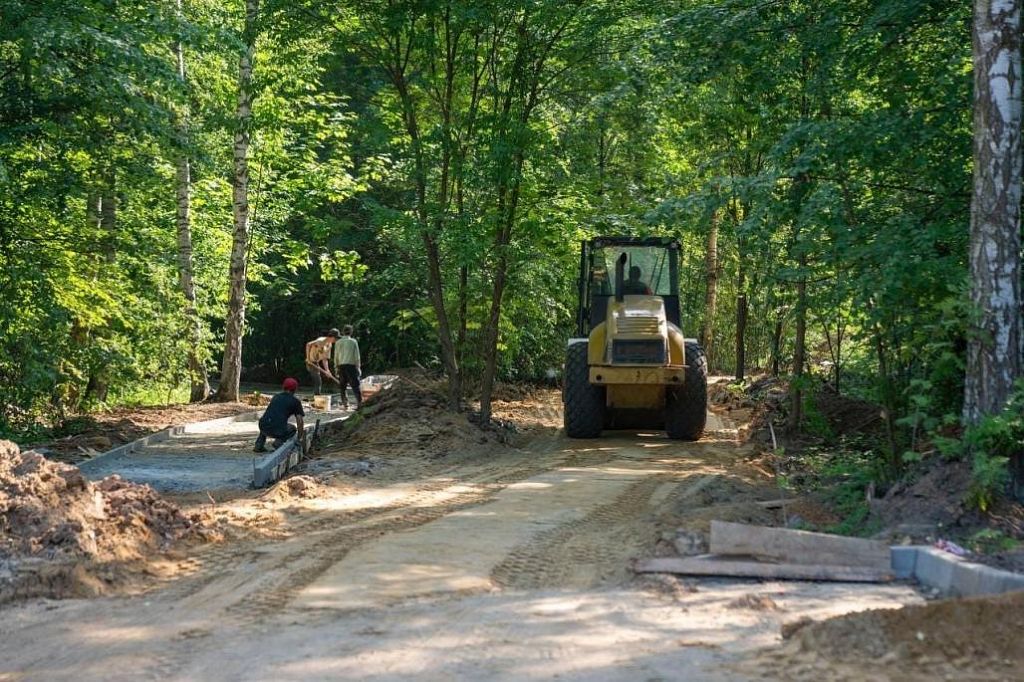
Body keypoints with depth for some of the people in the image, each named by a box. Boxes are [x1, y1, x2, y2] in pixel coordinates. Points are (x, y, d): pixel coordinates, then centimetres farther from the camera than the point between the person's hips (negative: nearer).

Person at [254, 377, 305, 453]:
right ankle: (279, 441, 2)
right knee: (293, 429, 28)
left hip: (264, 428, 4)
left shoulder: (275, 397, 23)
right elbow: (299, 420, 3)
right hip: (278, 431, -4)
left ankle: (259, 445, 26)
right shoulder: (295, 401, 7)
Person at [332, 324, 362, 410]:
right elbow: (357, 356, 0)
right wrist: (358, 367, 6)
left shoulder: (338, 342, 6)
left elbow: (336, 356, 9)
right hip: (351, 365, -3)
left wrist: (336, 367, 16)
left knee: (343, 386, 11)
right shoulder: (353, 342, -2)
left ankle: (345, 403, 7)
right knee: (355, 385, -3)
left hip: (341, 365, 3)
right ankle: (359, 402, -12)